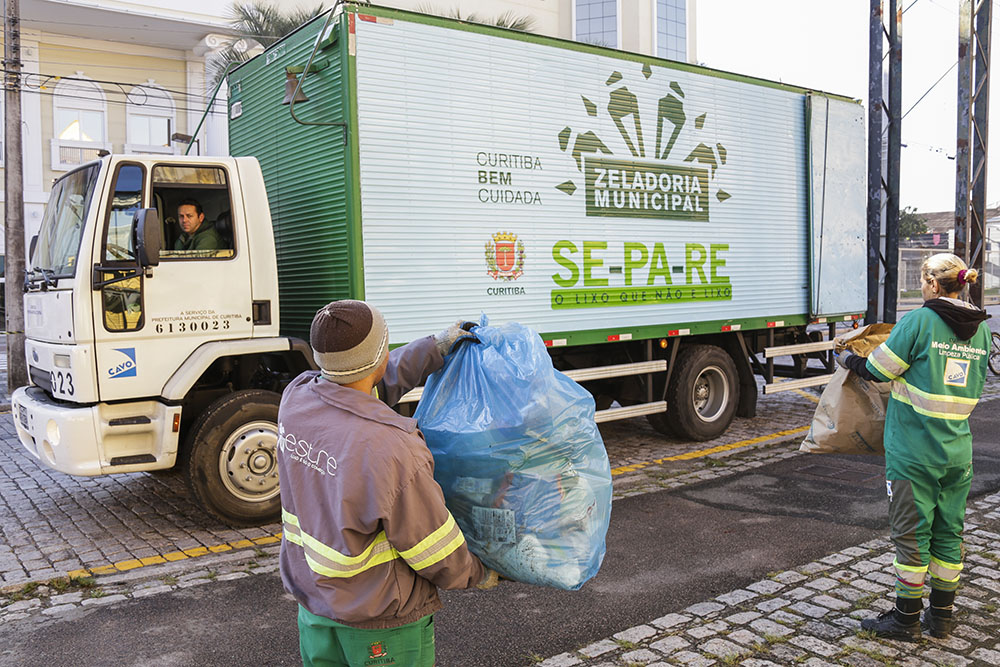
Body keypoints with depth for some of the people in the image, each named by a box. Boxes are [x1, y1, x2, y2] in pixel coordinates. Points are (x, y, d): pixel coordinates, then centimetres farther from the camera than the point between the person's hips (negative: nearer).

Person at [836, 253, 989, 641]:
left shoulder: (919, 321, -14)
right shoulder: (981, 331, 7)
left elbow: (879, 369, -10)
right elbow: (972, 386, 18)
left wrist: (849, 361, 10)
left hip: (914, 451, -6)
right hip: (958, 452, 6)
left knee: (911, 534, 3)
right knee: (948, 532, 14)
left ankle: (907, 618, 14)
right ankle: (942, 616, 25)